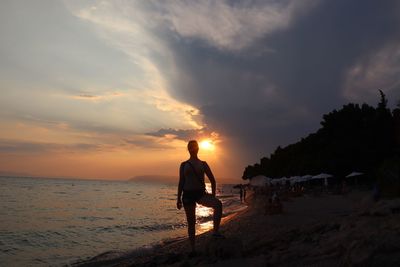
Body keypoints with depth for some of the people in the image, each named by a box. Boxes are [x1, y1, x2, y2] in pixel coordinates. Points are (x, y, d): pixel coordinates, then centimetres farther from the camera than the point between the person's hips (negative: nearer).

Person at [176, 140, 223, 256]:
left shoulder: (203, 164, 7)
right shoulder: (183, 165, 7)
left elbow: (212, 180, 9)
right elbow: (181, 182, 9)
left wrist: (213, 195, 0)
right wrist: (179, 198, 4)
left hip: (201, 193, 0)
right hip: (188, 194, 0)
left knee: (218, 204, -30)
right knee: (191, 222, 3)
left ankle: (216, 231, -23)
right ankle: (193, 249, 14)